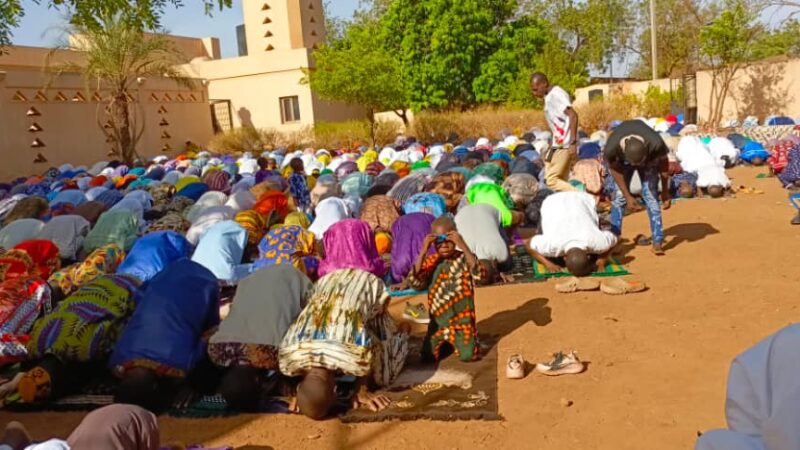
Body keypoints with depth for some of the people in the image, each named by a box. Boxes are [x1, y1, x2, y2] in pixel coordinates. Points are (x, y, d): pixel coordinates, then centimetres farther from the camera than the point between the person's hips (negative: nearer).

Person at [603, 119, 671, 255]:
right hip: (621, 159, 1)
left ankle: (658, 242, -9)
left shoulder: (656, 143, -41)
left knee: (650, 196, -13)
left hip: (650, 159, -1)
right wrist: (628, 196, -13)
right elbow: (615, 170, -18)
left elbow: (663, 163, -18)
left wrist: (665, 192, -7)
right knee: (619, 196, -8)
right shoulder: (611, 148, -40)